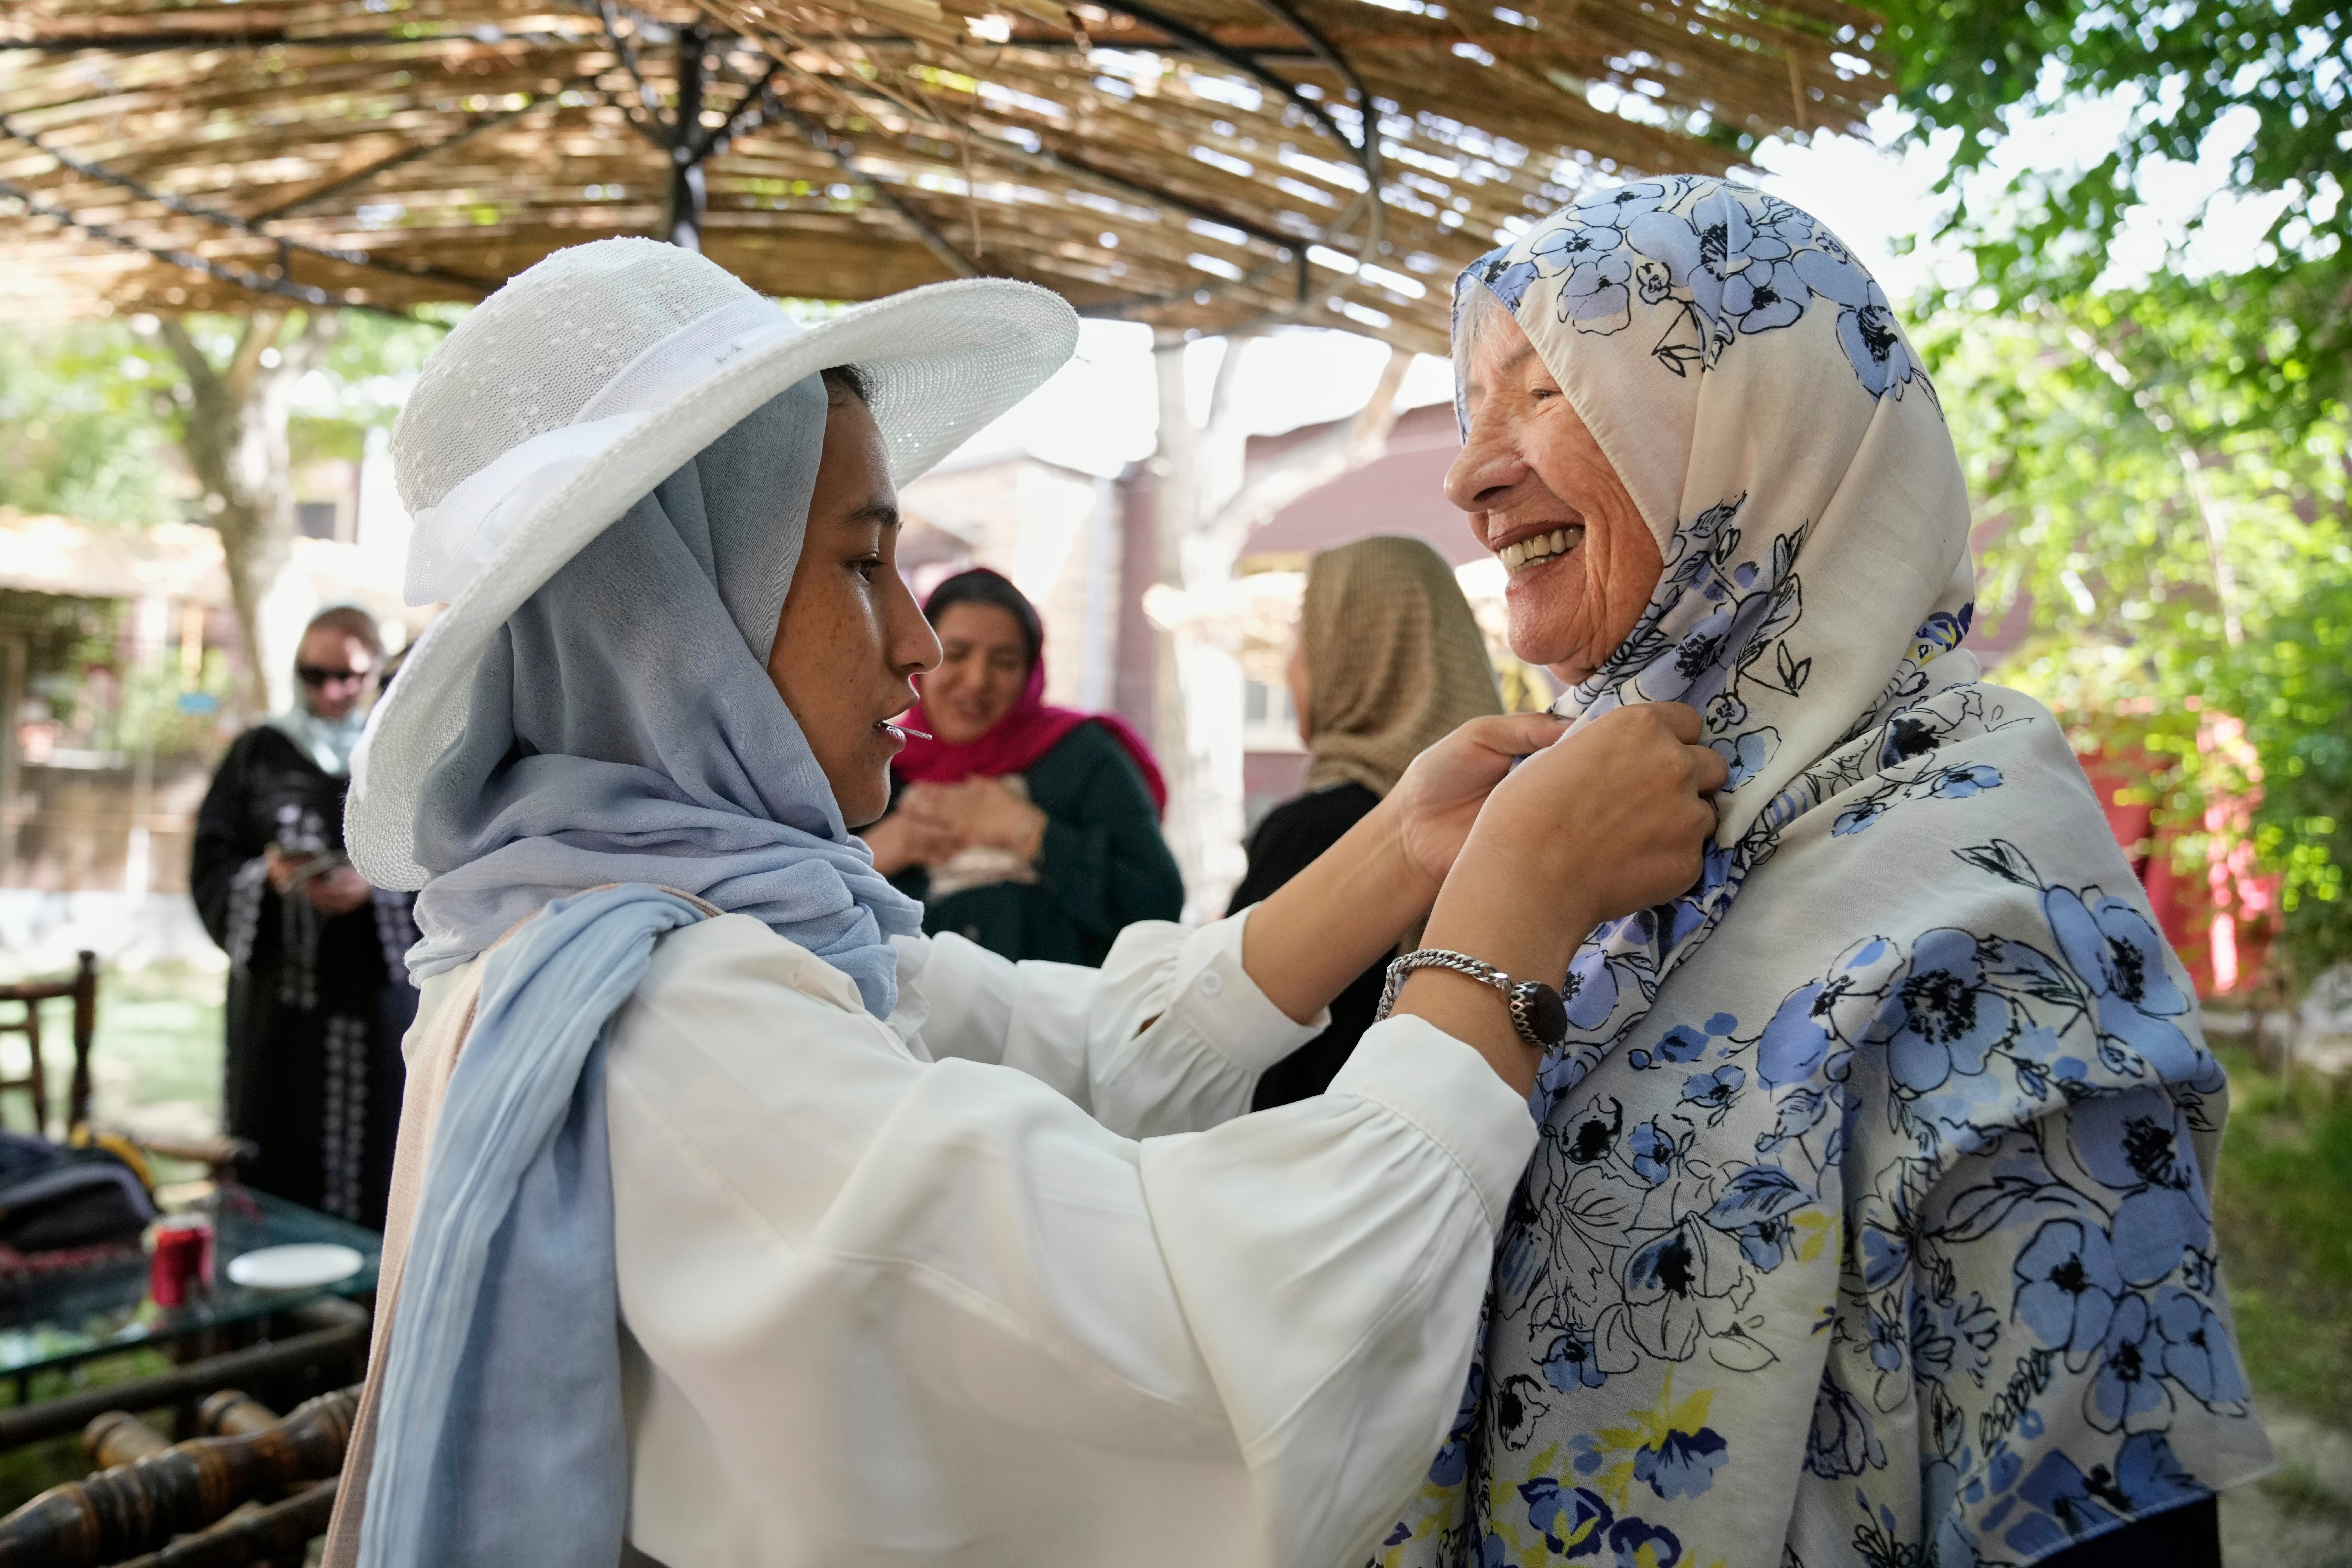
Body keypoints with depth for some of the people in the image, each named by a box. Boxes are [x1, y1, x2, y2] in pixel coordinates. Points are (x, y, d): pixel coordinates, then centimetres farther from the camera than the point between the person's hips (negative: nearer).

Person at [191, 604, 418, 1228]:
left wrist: (379, 885, -17)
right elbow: (210, 872, 4)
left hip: (380, 1003, -1)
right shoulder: (258, 754, 9)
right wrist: (267, 878, -16)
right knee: (275, 1171, 0)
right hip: (278, 1004, 1)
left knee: (374, 1172, -1)